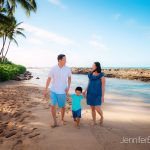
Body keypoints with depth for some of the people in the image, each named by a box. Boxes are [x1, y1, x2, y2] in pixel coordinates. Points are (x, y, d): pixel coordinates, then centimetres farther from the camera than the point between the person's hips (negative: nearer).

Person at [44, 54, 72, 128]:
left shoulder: (67, 69, -8)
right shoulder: (53, 69, -11)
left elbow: (69, 78, 9)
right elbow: (49, 79, -2)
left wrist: (68, 87, -4)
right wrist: (46, 89, 0)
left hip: (62, 91, 1)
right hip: (53, 91, 0)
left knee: (62, 106, 10)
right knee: (52, 106, -6)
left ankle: (62, 119, 37)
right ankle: (55, 122, 11)